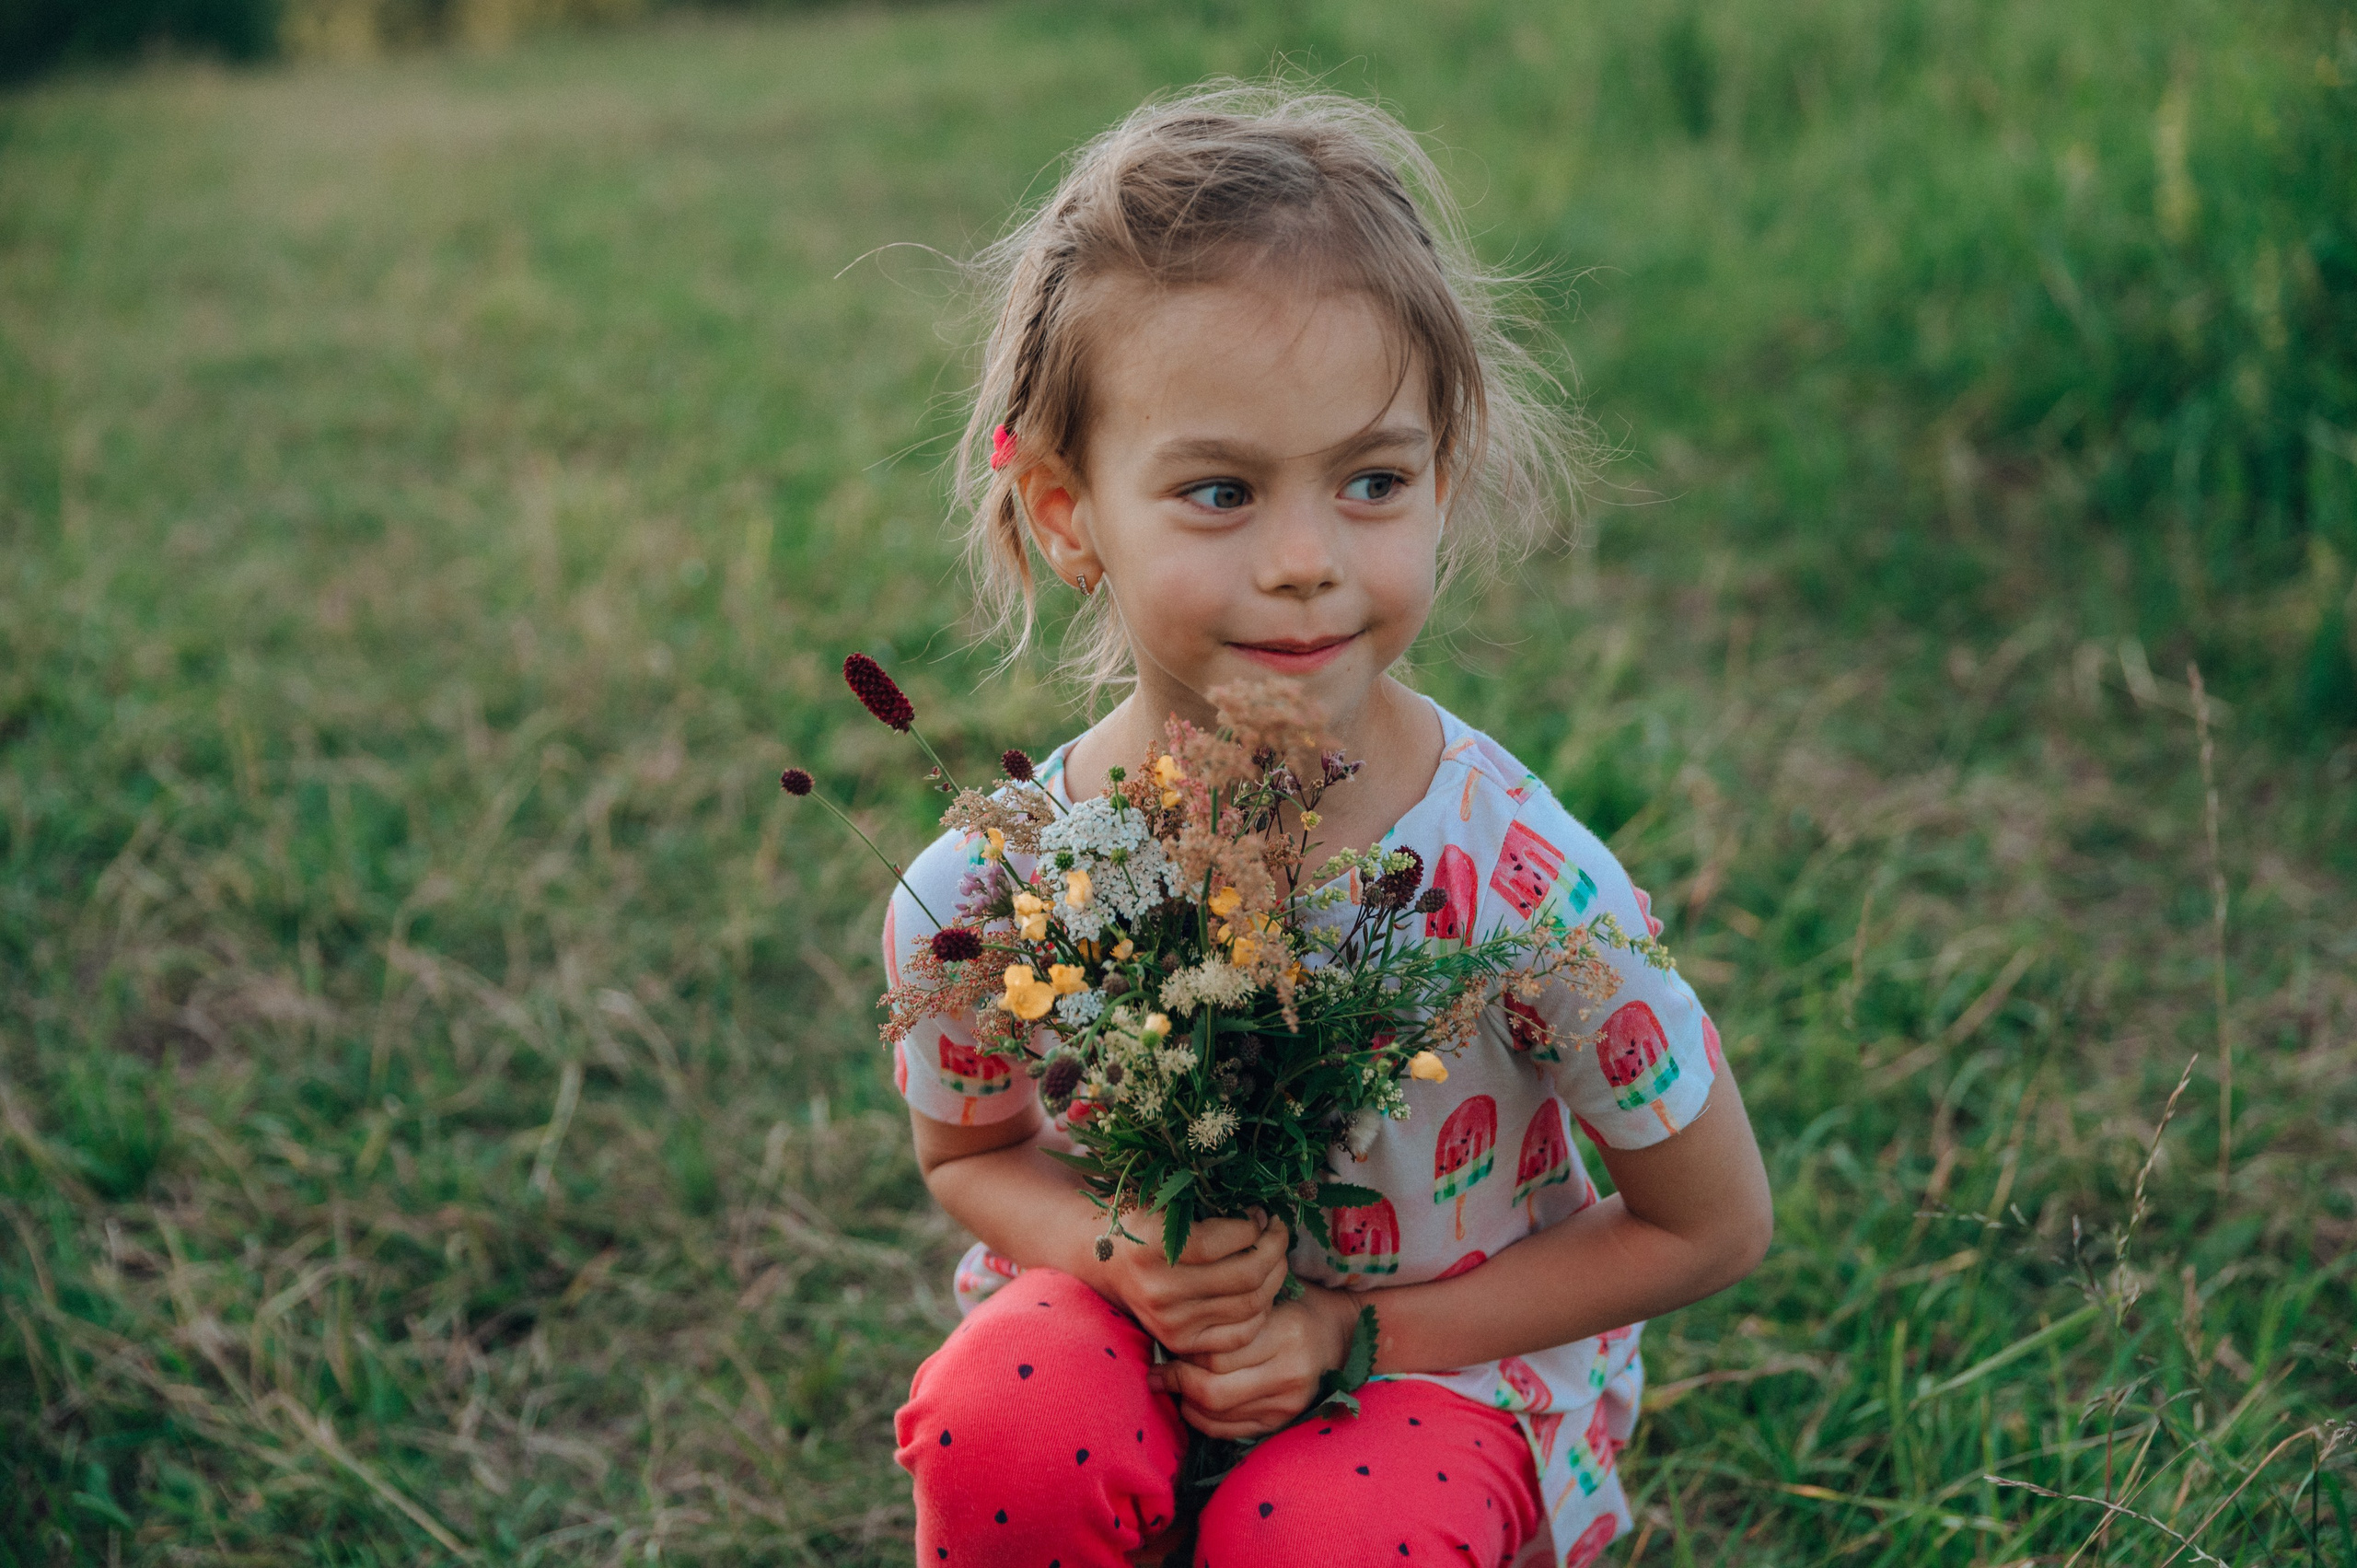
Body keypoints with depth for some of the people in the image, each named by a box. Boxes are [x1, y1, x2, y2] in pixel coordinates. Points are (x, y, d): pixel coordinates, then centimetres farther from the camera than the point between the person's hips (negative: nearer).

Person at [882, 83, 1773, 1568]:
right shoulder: (975, 902, -20)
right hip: (1143, 1335, 1)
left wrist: (1352, 1329, -17)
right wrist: (1113, 1252, -21)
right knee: (1000, 1420, -30)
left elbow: (1712, 1226, -9)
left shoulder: (1526, 885, -25)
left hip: (1459, 1358, -1)